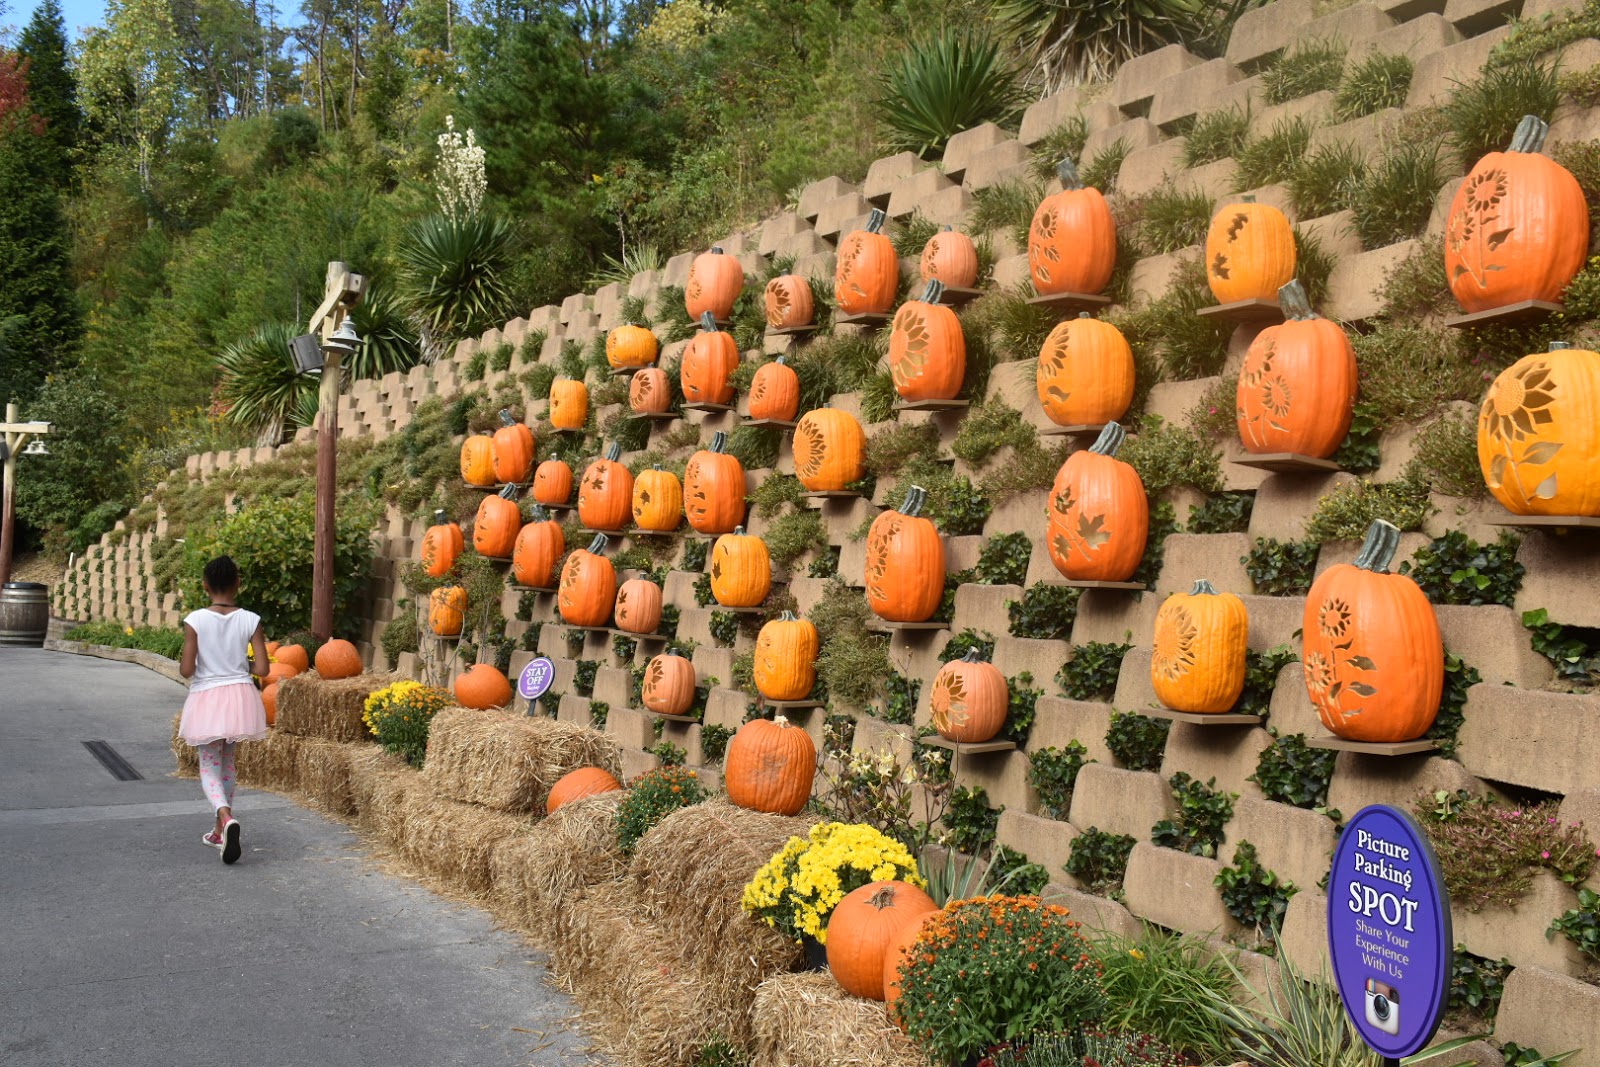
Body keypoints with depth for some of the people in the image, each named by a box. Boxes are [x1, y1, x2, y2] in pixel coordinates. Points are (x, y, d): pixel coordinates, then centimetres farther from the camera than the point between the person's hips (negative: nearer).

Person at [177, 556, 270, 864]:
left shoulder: (195, 620, -12)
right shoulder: (250, 620, -7)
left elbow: (186, 670, -12)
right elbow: (262, 669, -8)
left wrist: (183, 666, 11)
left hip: (207, 699, -2)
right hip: (240, 697, 3)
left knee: (209, 767, 5)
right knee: (227, 763, 19)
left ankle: (226, 817, -23)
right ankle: (220, 831, 28)